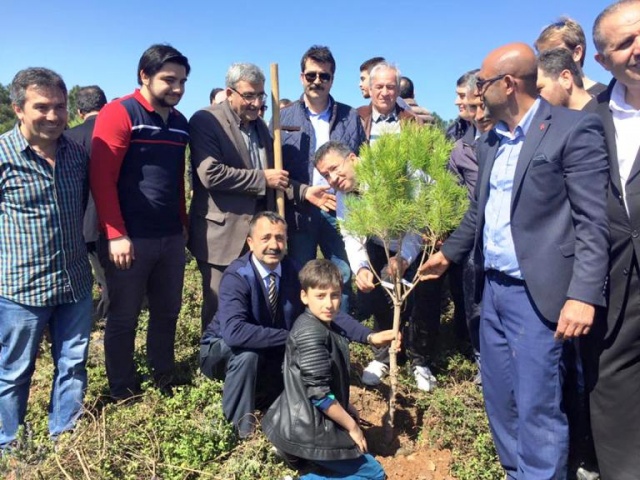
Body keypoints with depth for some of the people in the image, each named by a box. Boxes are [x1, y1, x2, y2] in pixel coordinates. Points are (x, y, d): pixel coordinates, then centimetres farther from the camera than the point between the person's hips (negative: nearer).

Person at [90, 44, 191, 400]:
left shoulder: (180, 123, 12)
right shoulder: (118, 114, -7)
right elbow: (102, 178, -13)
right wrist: (116, 235, -16)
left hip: (171, 237, 6)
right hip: (130, 238, -6)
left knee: (168, 311, 15)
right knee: (124, 318, 7)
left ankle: (165, 380, 33)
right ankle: (124, 392, 25)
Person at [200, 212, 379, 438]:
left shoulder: (293, 271, -11)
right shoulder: (237, 276, -28)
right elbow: (234, 331, -43)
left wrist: (369, 336, -26)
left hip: (269, 355, 5)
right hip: (222, 350, -5)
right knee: (247, 354, -36)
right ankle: (239, 427, -13)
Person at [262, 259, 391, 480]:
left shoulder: (325, 327, 4)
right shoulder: (311, 334, -24)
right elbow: (319, 393, -24)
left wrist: (345, 408, 14)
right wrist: (352, 426, -13)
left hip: (301, 421, 9)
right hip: (308, 430, -9)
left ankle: (298, 452, 16)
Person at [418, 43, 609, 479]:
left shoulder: (574, 129, -10)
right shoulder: (490, 142, 13)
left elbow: (594, 220, -14)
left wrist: (584, 294, -21)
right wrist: (448, 253, 28)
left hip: (537, 294, -7)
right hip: (493, 289, 8)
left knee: (537, 409, -1)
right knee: (500, 401, 17)